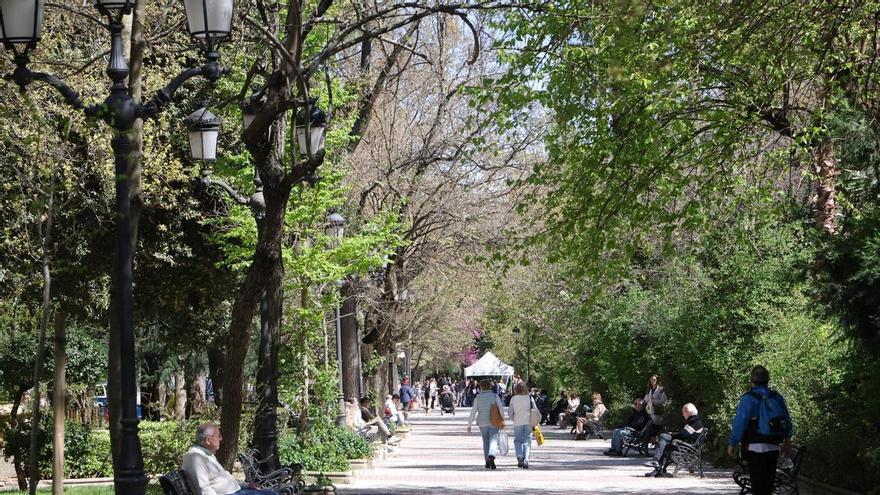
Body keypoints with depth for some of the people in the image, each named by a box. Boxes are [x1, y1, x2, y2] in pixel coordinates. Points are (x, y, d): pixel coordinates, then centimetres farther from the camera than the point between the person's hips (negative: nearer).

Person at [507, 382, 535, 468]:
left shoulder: (513, 399, -2)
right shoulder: (530, 398, -1)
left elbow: (510, 413, 0)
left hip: (518, 423, 0)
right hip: (528, 422, 0)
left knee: (517, 441, 12)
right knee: (527, 442, 5)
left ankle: (520, 456, -12)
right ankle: (525, 460, -6)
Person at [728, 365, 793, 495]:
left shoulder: (749, 398, -12)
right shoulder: (777, 397, 7)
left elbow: (739, 422, -15)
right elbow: (787, 420, 14)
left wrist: (732, 444, -8)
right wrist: (787, 440, 26)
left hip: (756, 448, -6)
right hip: (773, 447, 6)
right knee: (768, 484, 15)